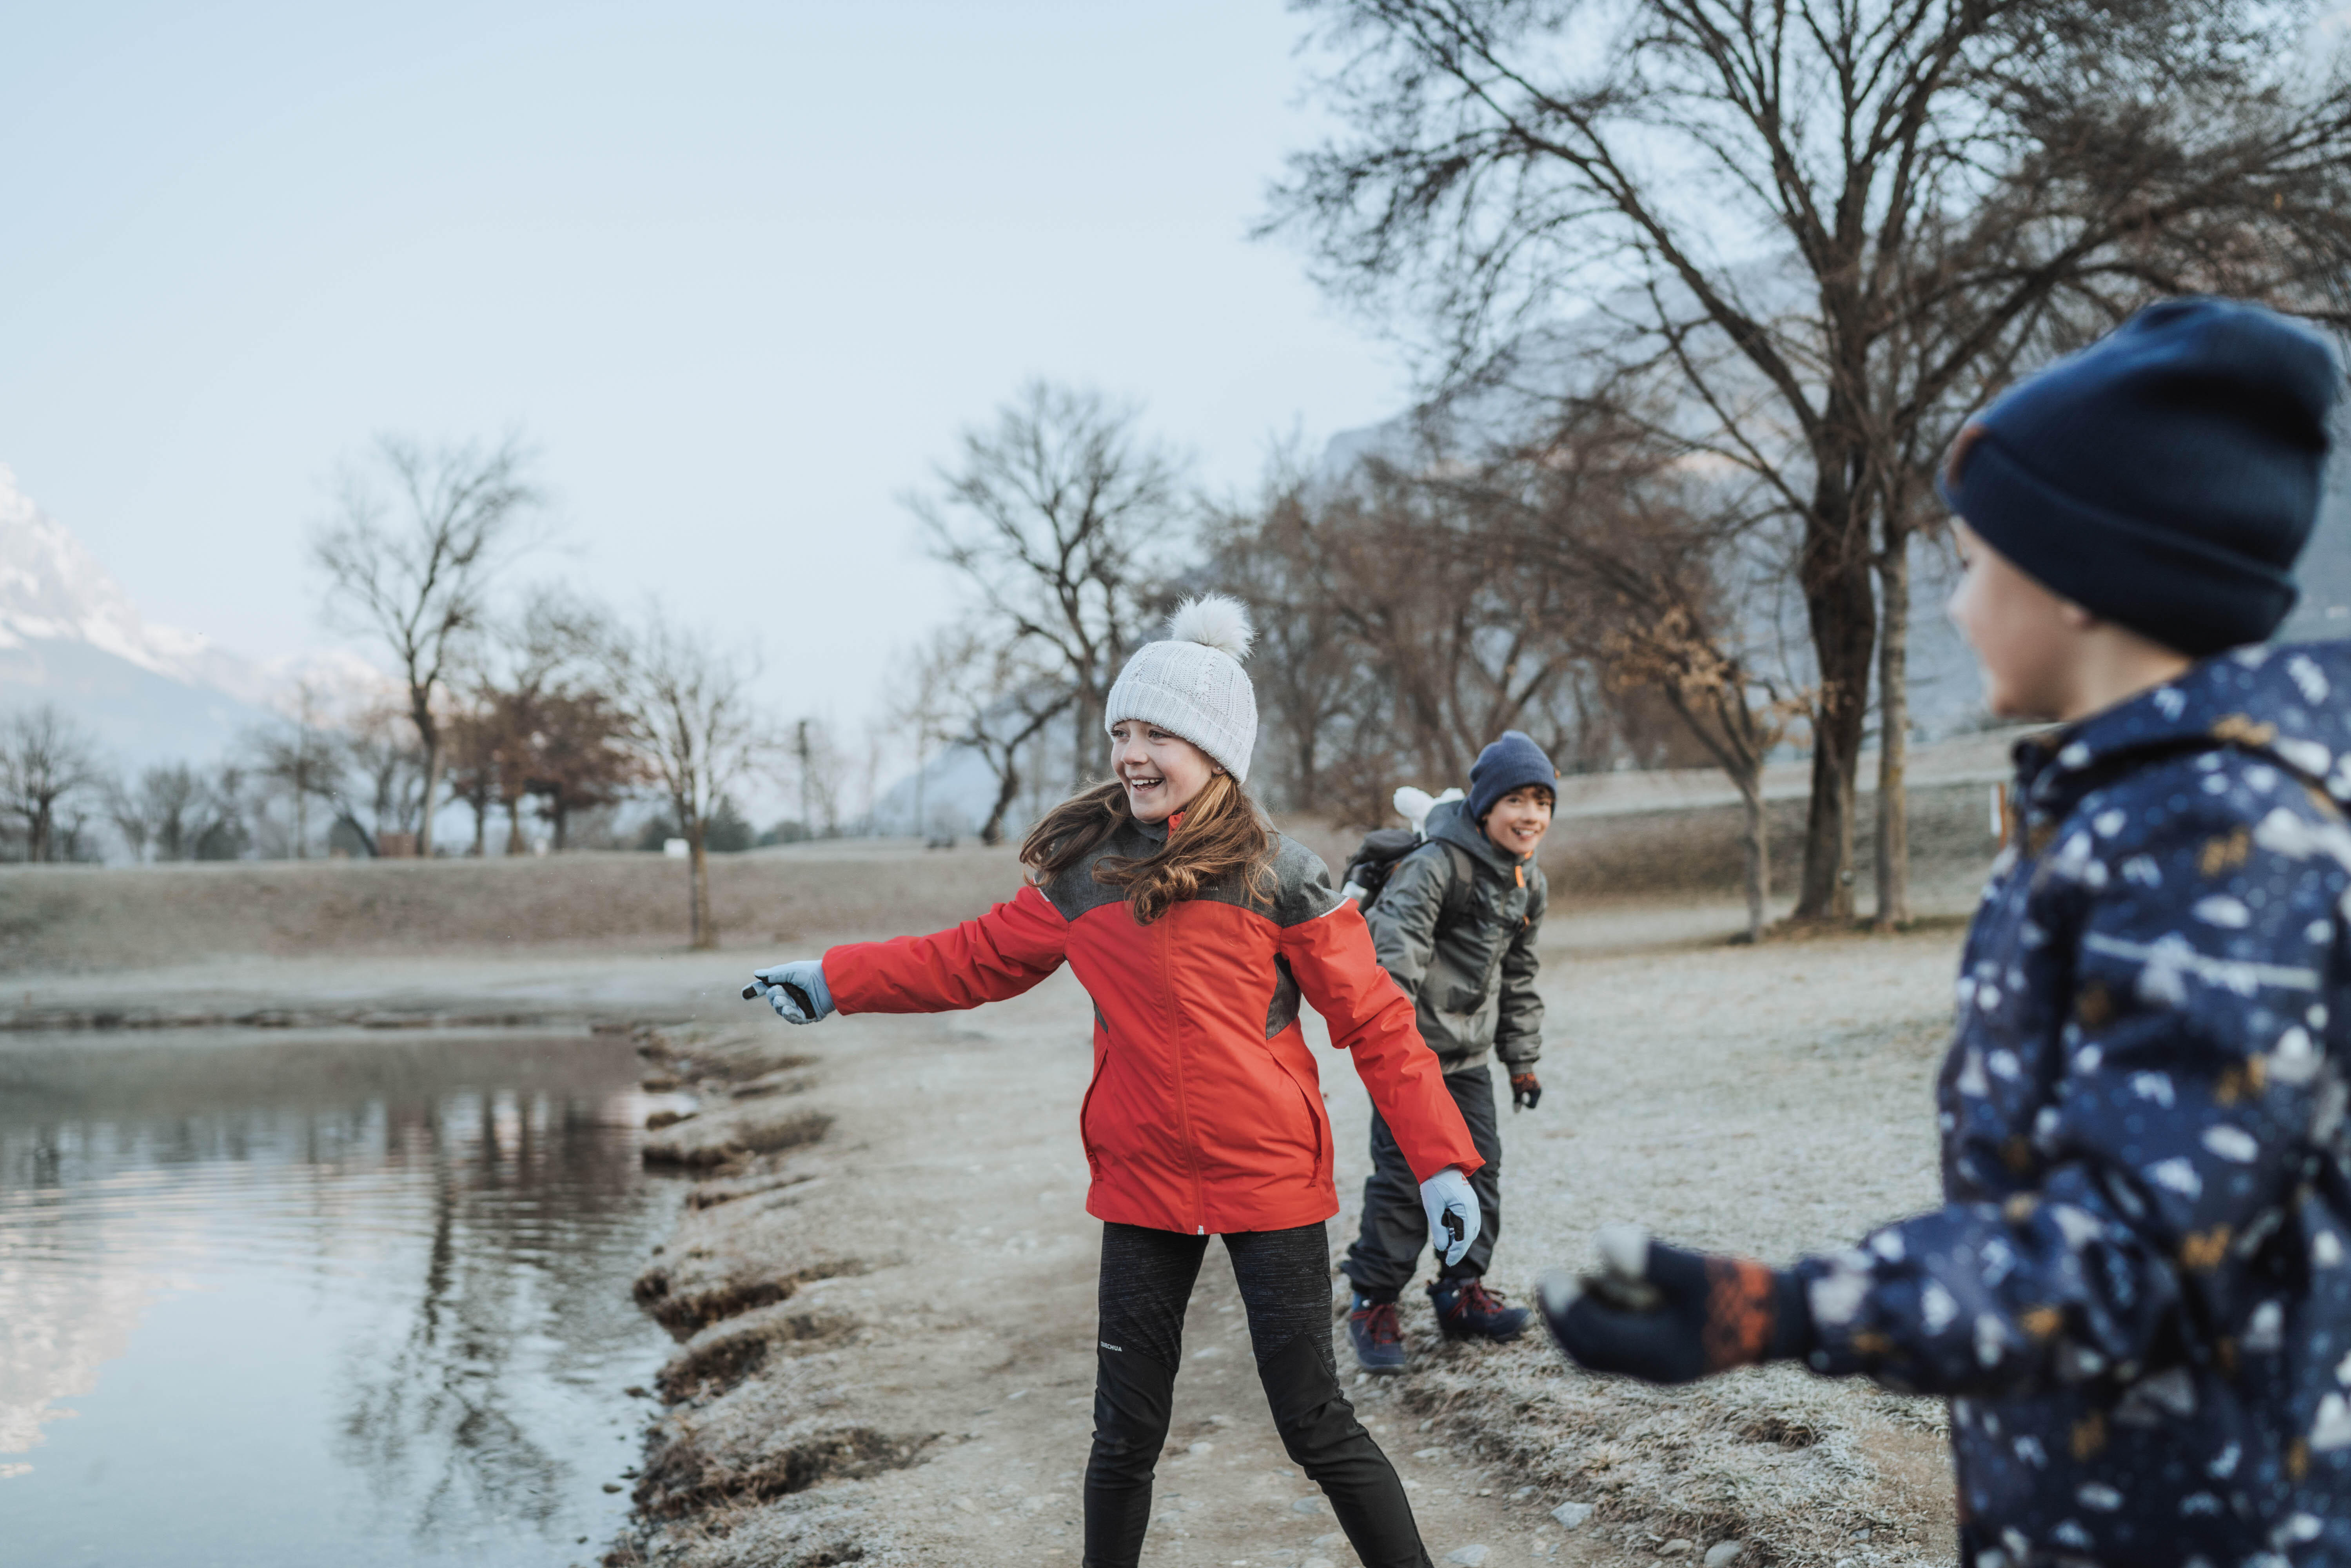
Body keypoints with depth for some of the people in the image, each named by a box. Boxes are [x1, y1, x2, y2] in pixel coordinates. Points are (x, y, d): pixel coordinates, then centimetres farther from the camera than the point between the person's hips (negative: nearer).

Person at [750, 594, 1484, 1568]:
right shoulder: (1081, 871, 2)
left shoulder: (1277, 875, -8)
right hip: (1141, 1185, 4)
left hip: (1269, 1182, -3)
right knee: (1126, 1435, 12)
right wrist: (833, 980, 9)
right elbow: (977, 958, 13)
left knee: (1315, 1426, 2)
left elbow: (1375, 1022, -6)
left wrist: (1441, 1160, -11)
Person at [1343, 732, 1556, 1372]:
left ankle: (1463, 1292, 23)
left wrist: (1522, 1060, 21)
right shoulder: (1436, 865, -18)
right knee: (1403, 1174, -7)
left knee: (1480, 1167, 9)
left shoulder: (1528, 882, 8)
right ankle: (1374, 1304, 6)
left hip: (1470, 1054, 7)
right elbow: (1396, 943, -29)